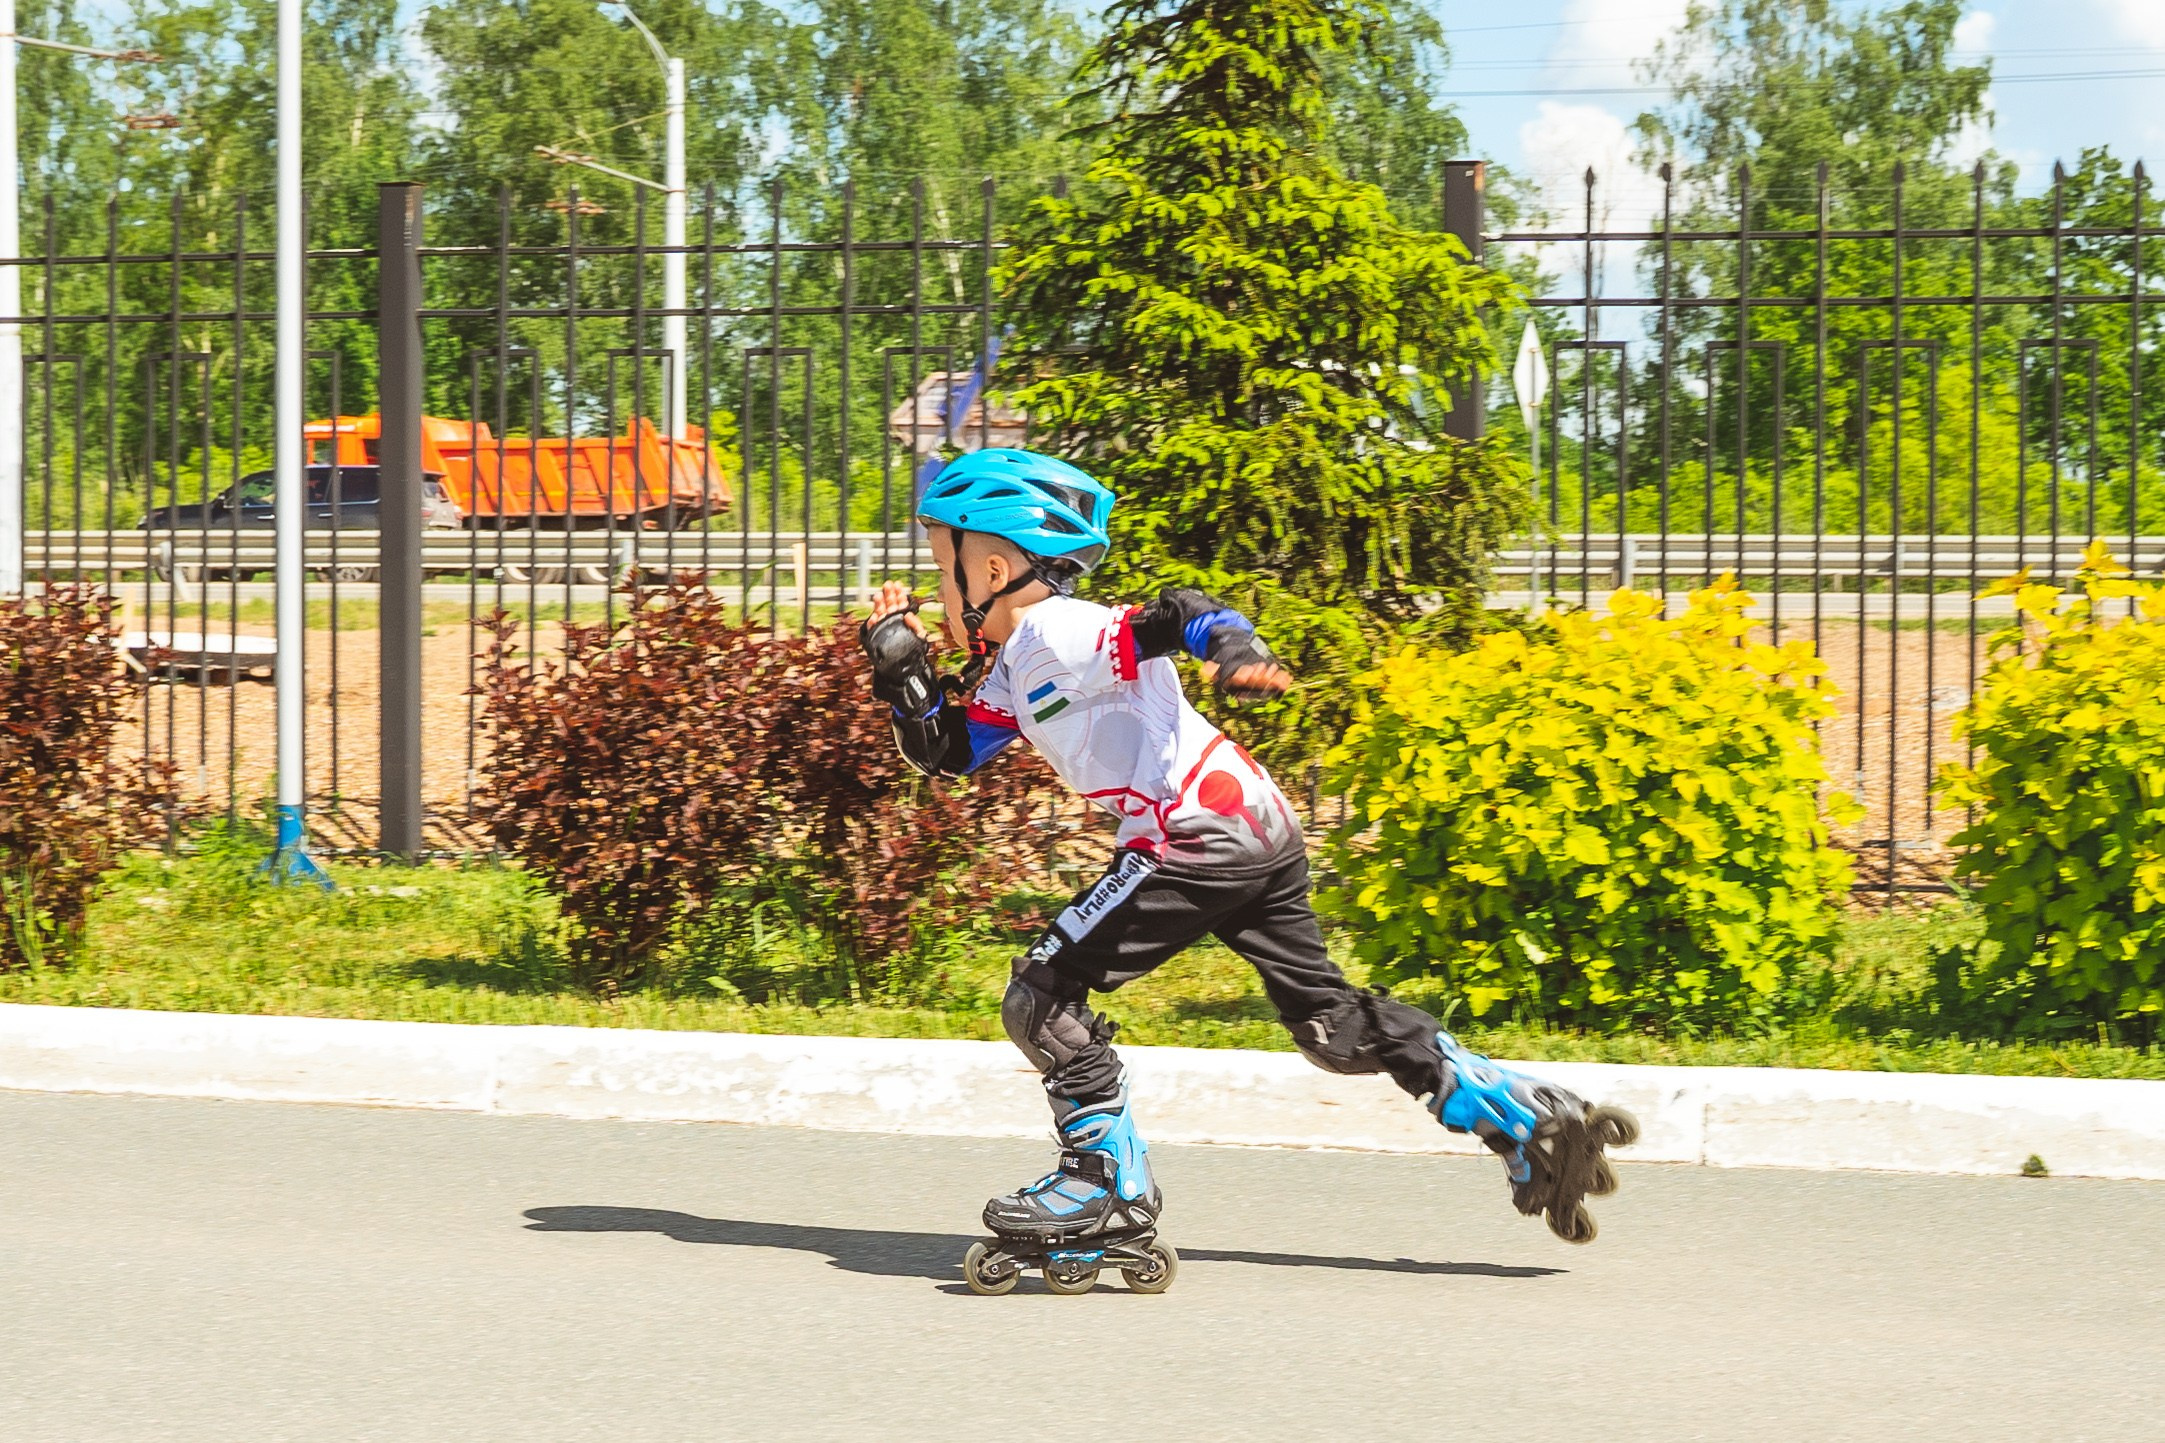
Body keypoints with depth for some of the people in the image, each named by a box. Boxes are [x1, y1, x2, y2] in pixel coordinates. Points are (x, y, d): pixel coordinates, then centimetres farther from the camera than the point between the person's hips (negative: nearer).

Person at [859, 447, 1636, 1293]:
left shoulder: (1057, 633, -9)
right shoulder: (1012, 670, 20)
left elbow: (1176, 619, -24)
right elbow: (943, 754, 27)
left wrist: (1237, 650, -44)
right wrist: (900, 668, 15)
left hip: (1201, 831, -10)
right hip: (1260, 834, 10)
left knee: (1042, 994, -6)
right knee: (1331, 1024, 15)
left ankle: (1110, 1180, -3)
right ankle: (1532, 1120, 16)